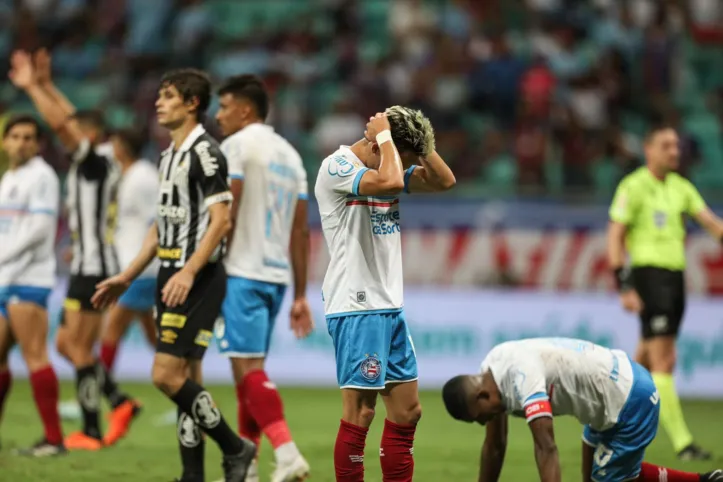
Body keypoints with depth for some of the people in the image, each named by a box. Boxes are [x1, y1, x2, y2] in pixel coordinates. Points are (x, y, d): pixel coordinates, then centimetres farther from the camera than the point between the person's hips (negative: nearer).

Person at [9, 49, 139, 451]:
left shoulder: (95, 161, -12)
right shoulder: (98, 164, 13)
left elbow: (61, 124, -20)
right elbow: (70, 120, 24)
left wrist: (32, 87, -12)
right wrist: (45, 85, 22)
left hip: (94, 269, -9)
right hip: (90, 266, 9)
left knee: (79, 349, -6)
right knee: (68, 344, 13)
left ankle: (91, 432, -3)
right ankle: (119, 402, 11)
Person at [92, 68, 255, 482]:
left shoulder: (205, 153, -12)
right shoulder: (169, 156, 16)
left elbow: (221, 220, -20)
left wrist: (188, 272, -27)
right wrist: (128, 277, 22)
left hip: (198, 280, -9)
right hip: (172, 278, 9)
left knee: (167, 375, -13)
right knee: (185, 380, 8)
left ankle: (236, 449, -1)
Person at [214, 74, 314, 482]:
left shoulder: (238, 145, -5)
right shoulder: (289, 154, 17)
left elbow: (225, 215, -14)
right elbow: (301, 231, 16)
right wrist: (301, 296, 17)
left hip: (242, 273, -8)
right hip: (277, 275, 8)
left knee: (248, 368, -10)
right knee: (250, 368, 14)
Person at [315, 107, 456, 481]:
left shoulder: (386, 167, 12)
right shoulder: (337, 167, -13)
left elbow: (444, 181, 12)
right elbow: (389, 182, -30)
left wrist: (420, 142, 2)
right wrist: (384, 136, -16)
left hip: (390, 306, 9)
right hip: (355, 307, -9)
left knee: (407, 409, 9)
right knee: (359, 412, -8)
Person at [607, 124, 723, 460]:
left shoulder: (680, 187, 14)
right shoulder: (634, 186, -5)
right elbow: (615, 237, -8)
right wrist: (624, 288, -14)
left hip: (675, 276, 7)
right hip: (648, 272, -7)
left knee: (649, 359, 12)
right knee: (664, 361, -10)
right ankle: (681, 442, -12)